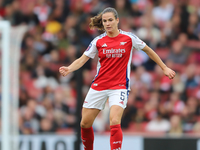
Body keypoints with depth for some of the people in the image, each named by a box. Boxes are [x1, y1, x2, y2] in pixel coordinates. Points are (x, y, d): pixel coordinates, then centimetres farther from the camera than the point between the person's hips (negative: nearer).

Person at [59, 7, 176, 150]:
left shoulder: (129, 38, -3)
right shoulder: (98, 41, 2)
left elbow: (148, 50, 11)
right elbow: (82, 59, 0)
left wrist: (164, 68, 15)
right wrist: (69, 69, -20)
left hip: (119, 87, -3)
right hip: (98, 87, 3)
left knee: (114, 122, -23)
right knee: (85, 124, 5)